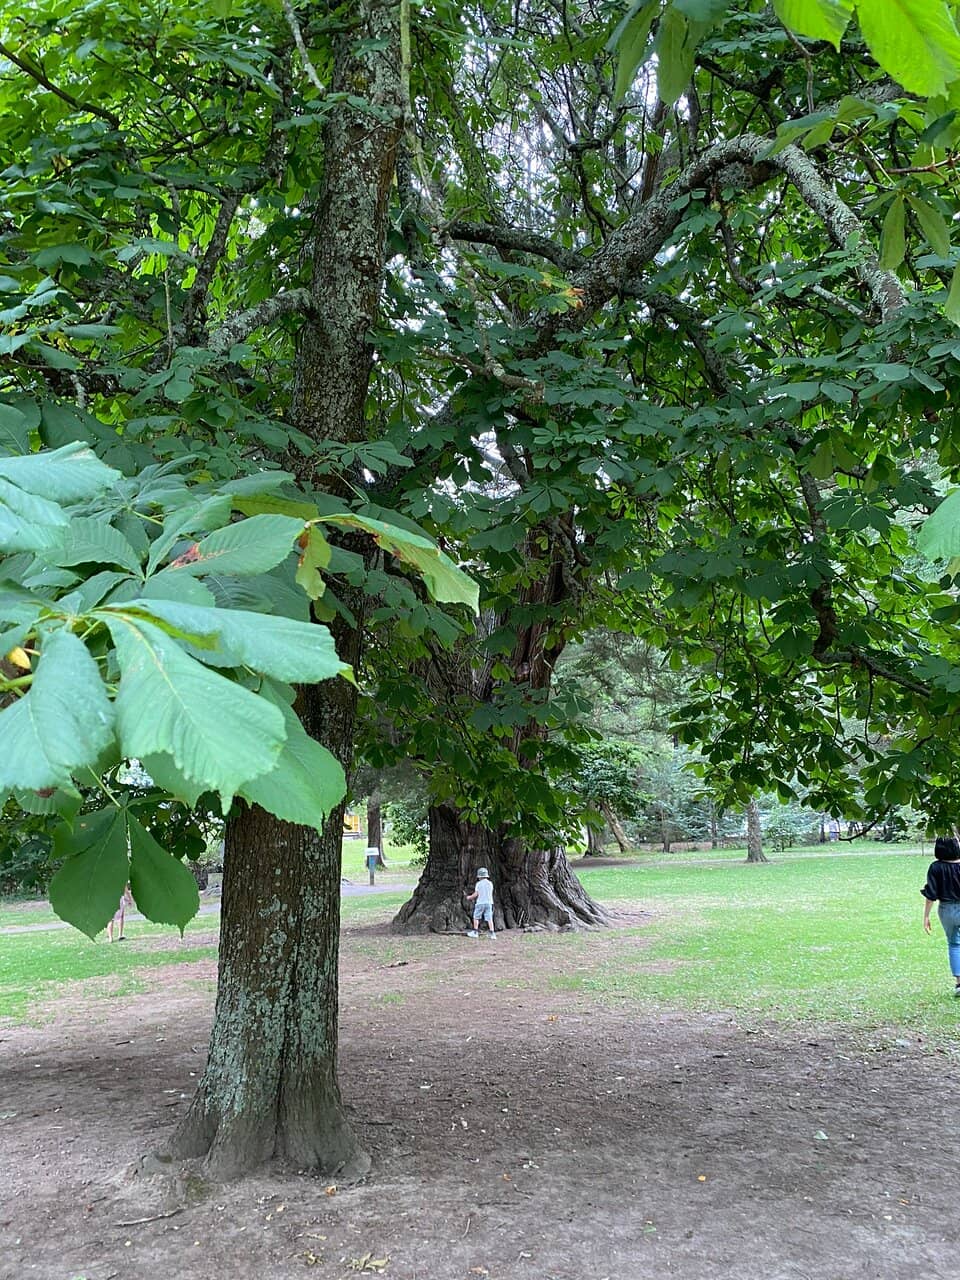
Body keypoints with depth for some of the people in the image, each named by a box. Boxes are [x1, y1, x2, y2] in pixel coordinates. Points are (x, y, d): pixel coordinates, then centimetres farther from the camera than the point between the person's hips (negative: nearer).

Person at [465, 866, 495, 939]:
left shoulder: (479, 884, -6)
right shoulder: (490, 883, 7)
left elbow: (476, 894, -7)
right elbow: (490, 894, 14)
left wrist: (469, 897, 10)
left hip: (480, 903, -3)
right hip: (489, 902, 3)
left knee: (476, 917, 12)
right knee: (489, 919, 1)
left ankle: (475, 932, 15)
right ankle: (492, 933, -7)